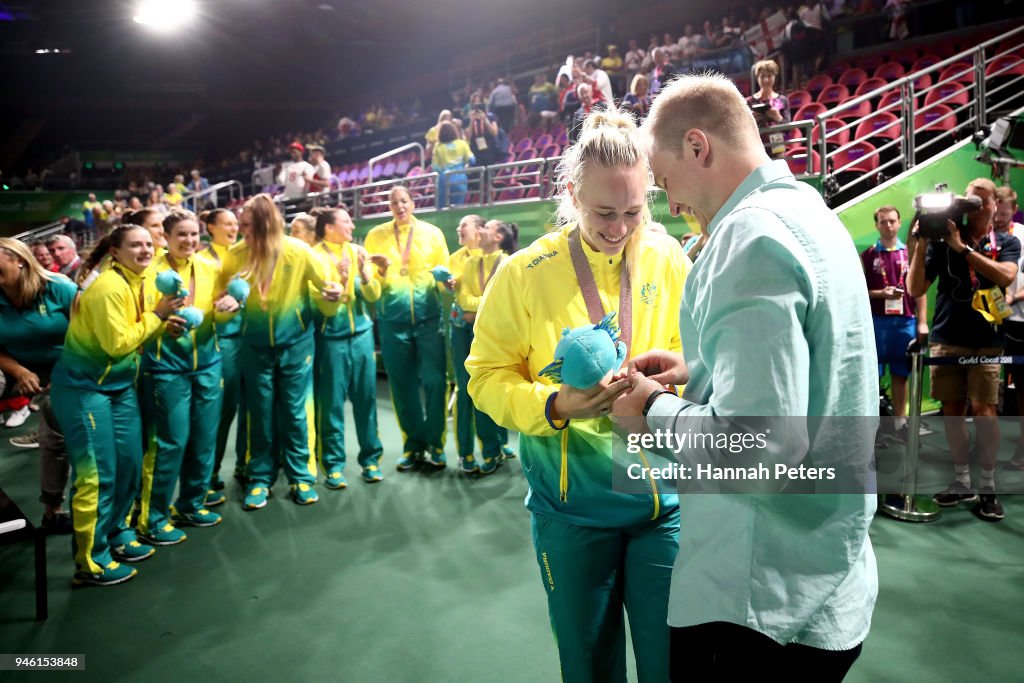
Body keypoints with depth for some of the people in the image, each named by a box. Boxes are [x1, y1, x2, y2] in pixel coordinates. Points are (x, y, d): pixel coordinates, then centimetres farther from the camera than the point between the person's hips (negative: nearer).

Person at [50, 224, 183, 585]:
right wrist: (157, 315, -19)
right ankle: (90, 562, 5)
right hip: (83, 386, -9)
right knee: (96, 474, -6)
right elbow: (118, 343, -24)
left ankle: (118, 536, 29)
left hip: (120, 384, 9)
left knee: (129, 464, 11)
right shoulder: (108, 288, -23)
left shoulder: (142, 283, 5)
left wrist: (165, 320, -9)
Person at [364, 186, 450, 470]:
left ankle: (435, 444, 10)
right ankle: (413, 445, 19)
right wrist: (380, 271, -12)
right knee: (402, 384, 6)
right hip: (393, 319, 1)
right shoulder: (376, 236, 10)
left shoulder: (432, 232, 9)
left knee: (434, 381, -4)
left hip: (428, 316, -1)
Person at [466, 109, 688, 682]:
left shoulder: (669, 260, -2)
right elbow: (488, 377, -7)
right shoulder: (525, 273, -7)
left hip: (664, 497, 1)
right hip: (572, 507, -1)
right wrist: (553, 406, -24)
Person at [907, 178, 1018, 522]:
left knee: (984, 410, -7)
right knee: (952, 409, 4)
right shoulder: (943, 241, 4)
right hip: (946, 338, 1)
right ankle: (962, 482, 16)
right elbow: (915, 290, -1)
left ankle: (988, 489, 3)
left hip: (987, 340, -1)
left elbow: (1006, 276, -16)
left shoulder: (1007, 243, 6)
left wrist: (963, 247, -20)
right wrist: (920, 246, -12)